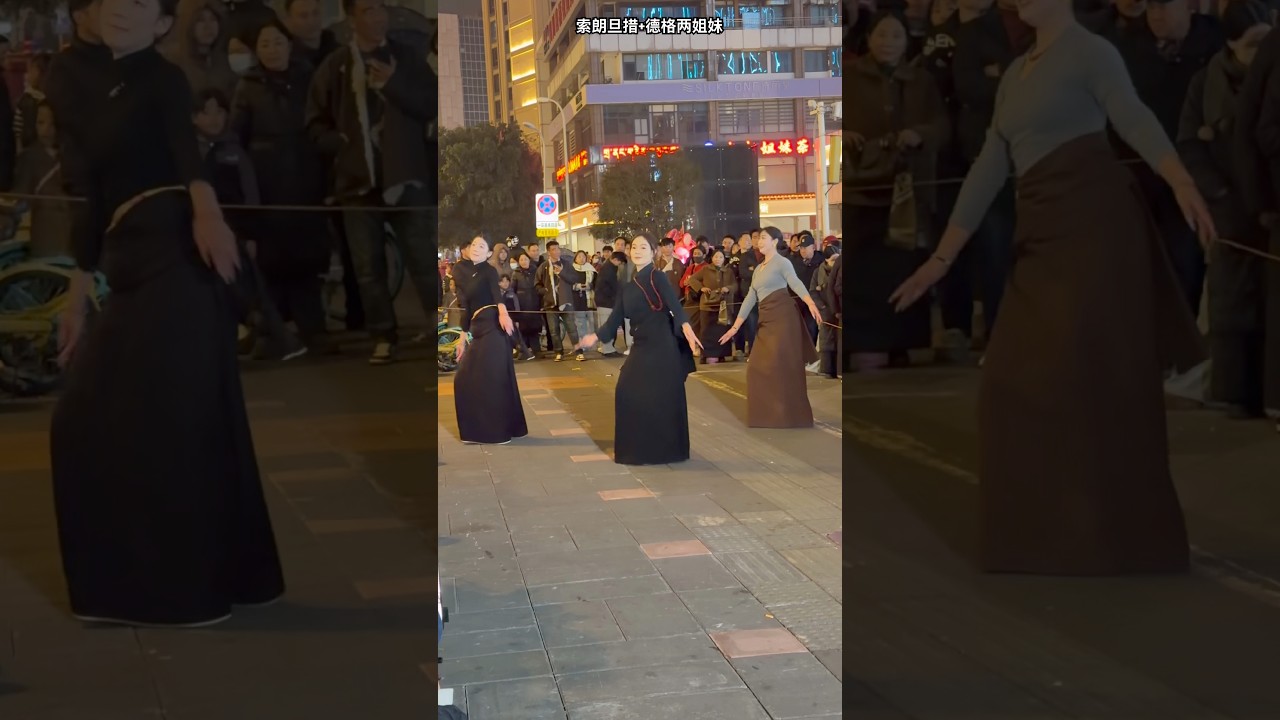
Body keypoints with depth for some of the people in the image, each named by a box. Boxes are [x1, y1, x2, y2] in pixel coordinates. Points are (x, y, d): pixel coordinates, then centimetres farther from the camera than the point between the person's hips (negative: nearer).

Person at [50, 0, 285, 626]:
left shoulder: (163, 81, -1)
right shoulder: (92, 99, 21)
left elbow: (187, 151, -23)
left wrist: (207, 208, -44)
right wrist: (77, 296, 24)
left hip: (176, 256, -9)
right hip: (132, 269, 9)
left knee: (169, 419, -11)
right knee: (88, 422, 10)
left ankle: (197, 586, -1)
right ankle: (137, 581, 21)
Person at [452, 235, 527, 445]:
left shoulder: (489, 271, -2)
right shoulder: (461, 271, 15)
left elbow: (496, 292, -23)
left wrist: (503, 311, -43)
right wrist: (464, 338, 19)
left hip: (493, 325, -8)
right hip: (477, 329, 8)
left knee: (492, 379, -9)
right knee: (465, 380, 8)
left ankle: (500, 430, -1)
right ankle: (478, 431, 19)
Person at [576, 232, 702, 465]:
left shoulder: (657, 277, -6)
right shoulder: (628, 287, 15)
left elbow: (673, 304, -23)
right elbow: (615, 319, 17)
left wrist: (686, 327, -39)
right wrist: (596, 337, 8)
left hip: (661, 343, -8)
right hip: (641, 345, 8)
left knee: (659, 397, -8)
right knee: (627, 392, 6)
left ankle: (663, 449, 1)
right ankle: (638, 448, 16)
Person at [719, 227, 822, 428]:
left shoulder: (781, 262, -3)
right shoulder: (758, 269, 21)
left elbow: (796, 284, -20)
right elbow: (750, 298, 20)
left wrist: (811, 304, -39)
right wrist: (735, 327, 16)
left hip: (783, 316, -8)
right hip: (766, 320, 9)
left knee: (780, 367, -11)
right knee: (758, 368, 6)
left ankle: (788, 417, -5)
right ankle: (768, 416, 14)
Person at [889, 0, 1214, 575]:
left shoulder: (1089, 50, 0)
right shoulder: (1015, 75, 22)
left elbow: (1133, 118, -18)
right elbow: (988, 169, 19)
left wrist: (1183, 186, -35)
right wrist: (941, 259, 15)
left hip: (1095, 221, -8)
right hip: (1043, 235, 8)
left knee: (1085, 377, -11)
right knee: (1019, 383, 5)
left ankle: (1116, 531, -1)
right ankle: (1047, 529, 16)